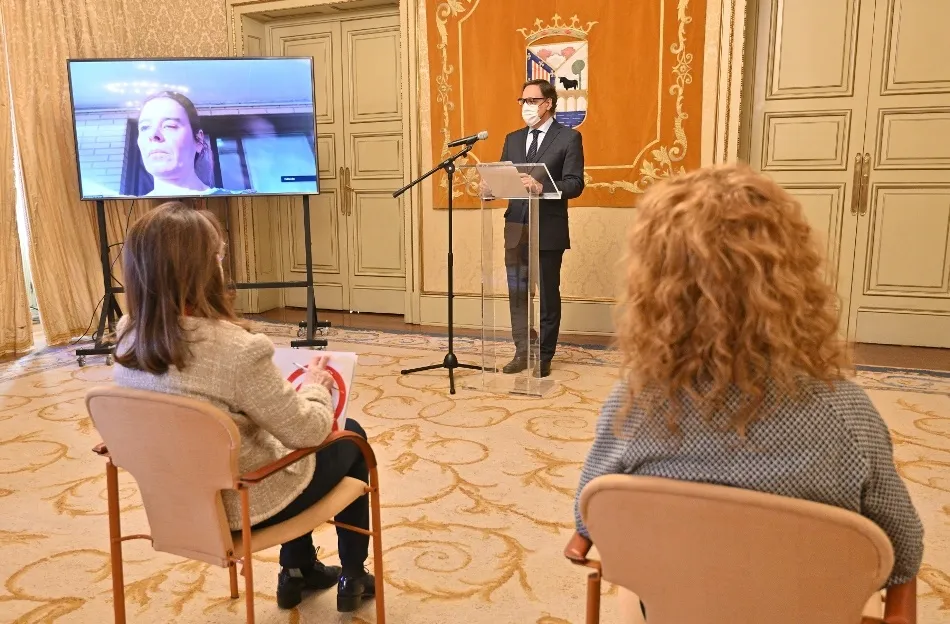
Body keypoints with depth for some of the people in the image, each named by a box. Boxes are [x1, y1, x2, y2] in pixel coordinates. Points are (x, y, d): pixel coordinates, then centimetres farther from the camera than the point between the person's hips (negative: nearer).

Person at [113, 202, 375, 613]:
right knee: (350, 436, 18)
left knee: (289, 424, 30)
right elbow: (308, 431, -22)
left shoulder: (128, 340, -9)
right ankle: (353, 577, 32)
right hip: (243, 504, -6)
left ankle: (297, 571, 41)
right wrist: (315, 385, -2)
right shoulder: (237, 349, -34)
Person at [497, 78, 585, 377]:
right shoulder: (513, 139, 14)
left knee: (548, 294, 5)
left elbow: (575, 184, -12)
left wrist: (542, 187, -28)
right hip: (516, 228, 5)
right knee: (517, 293, 9)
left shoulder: (569, 138, -3)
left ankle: (544, 356, 17)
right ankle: (522, 352, 22)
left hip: (548, 230, -5)